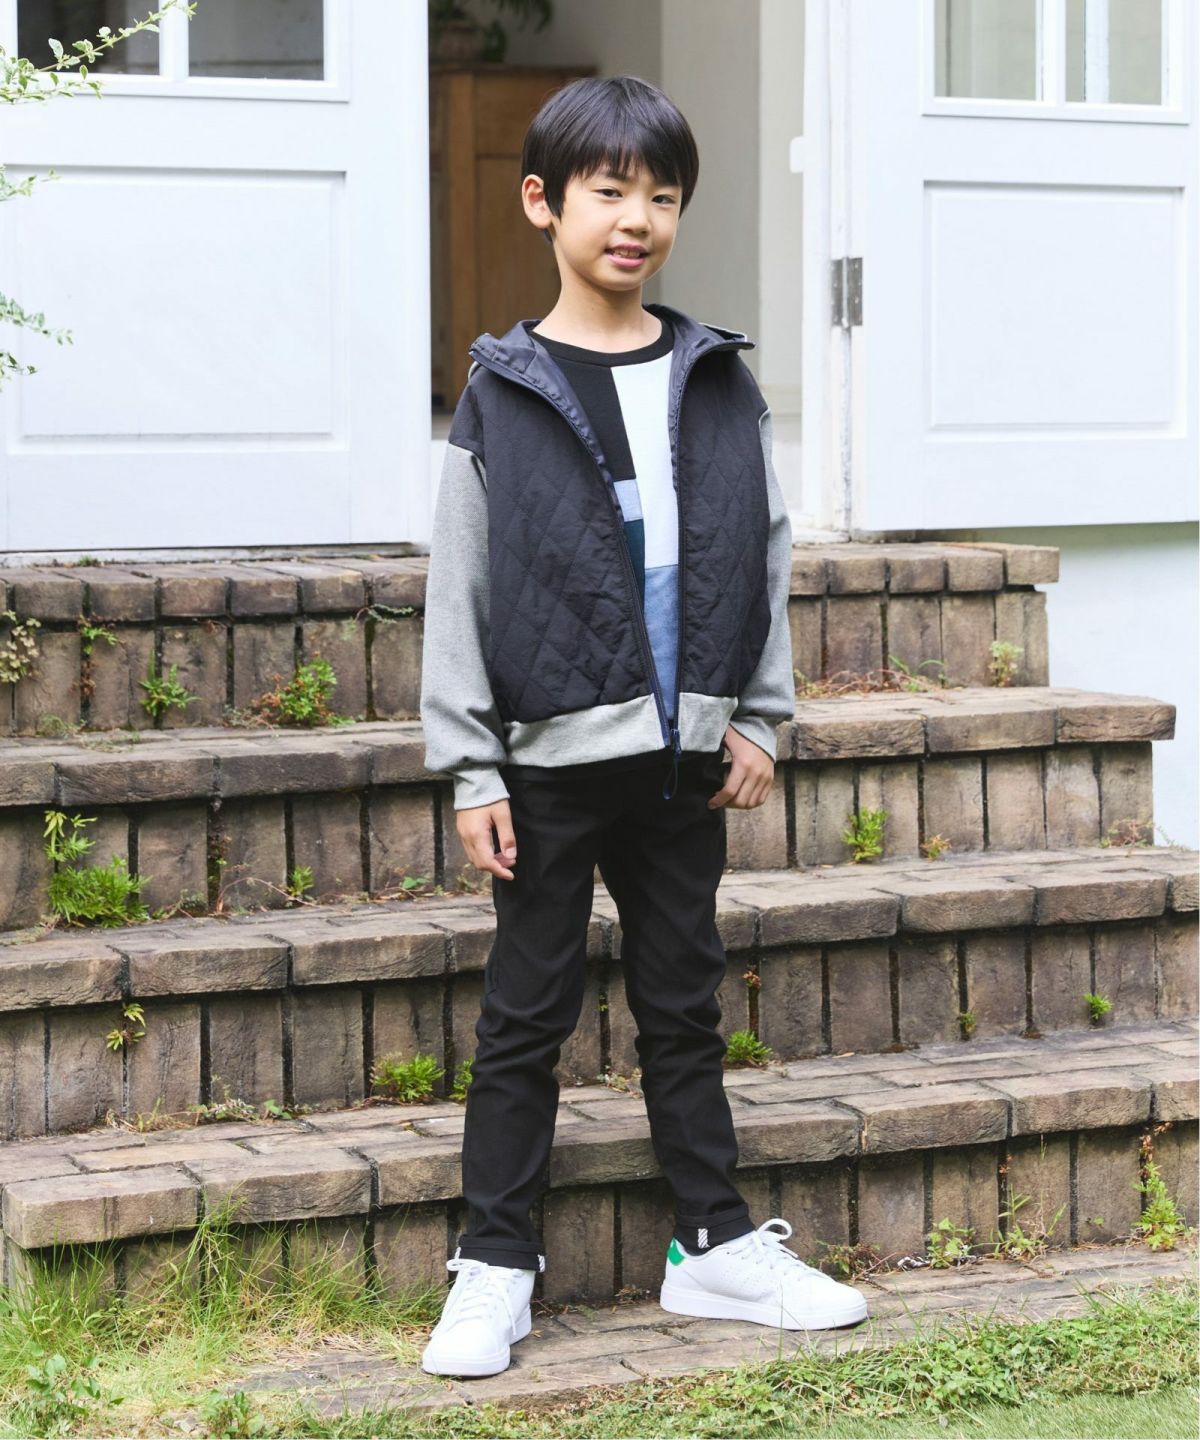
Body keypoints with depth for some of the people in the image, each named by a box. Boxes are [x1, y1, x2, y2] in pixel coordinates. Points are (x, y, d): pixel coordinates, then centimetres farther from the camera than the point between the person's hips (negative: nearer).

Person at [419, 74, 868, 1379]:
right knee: (527, 1015, 5)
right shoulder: (504, 395, -4)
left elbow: (762, 551, 9)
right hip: (552, 757, -3)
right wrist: (469, 767, -8)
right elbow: (458, 589, -4)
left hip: (682, 755, 3)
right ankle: (494, 1266, 12)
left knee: (683, 1003, 13)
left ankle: (714, 1245, 23)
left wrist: (758, 717, 3)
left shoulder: (718, 383, 6)